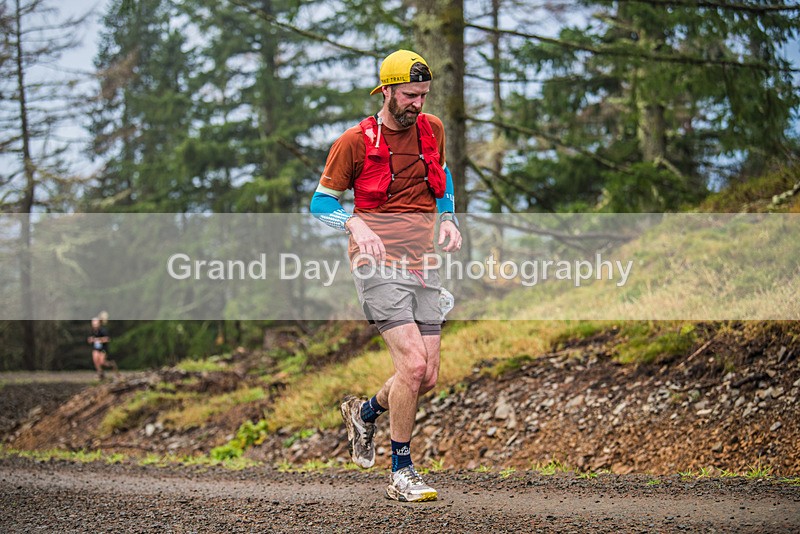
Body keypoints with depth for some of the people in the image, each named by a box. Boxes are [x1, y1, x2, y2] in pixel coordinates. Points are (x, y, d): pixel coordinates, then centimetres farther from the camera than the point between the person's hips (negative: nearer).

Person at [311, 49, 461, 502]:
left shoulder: (432, 129, 9)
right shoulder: (355, 141, -5)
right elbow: (322, 202, 2)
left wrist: (448, 218, 10)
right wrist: (356, 225, -17)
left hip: (424, 264, 6)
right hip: (380, 264, -6)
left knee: (428, 377, 3)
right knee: (413, 363, -19)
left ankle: (366, 412, 34)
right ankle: (402, 473, -6)